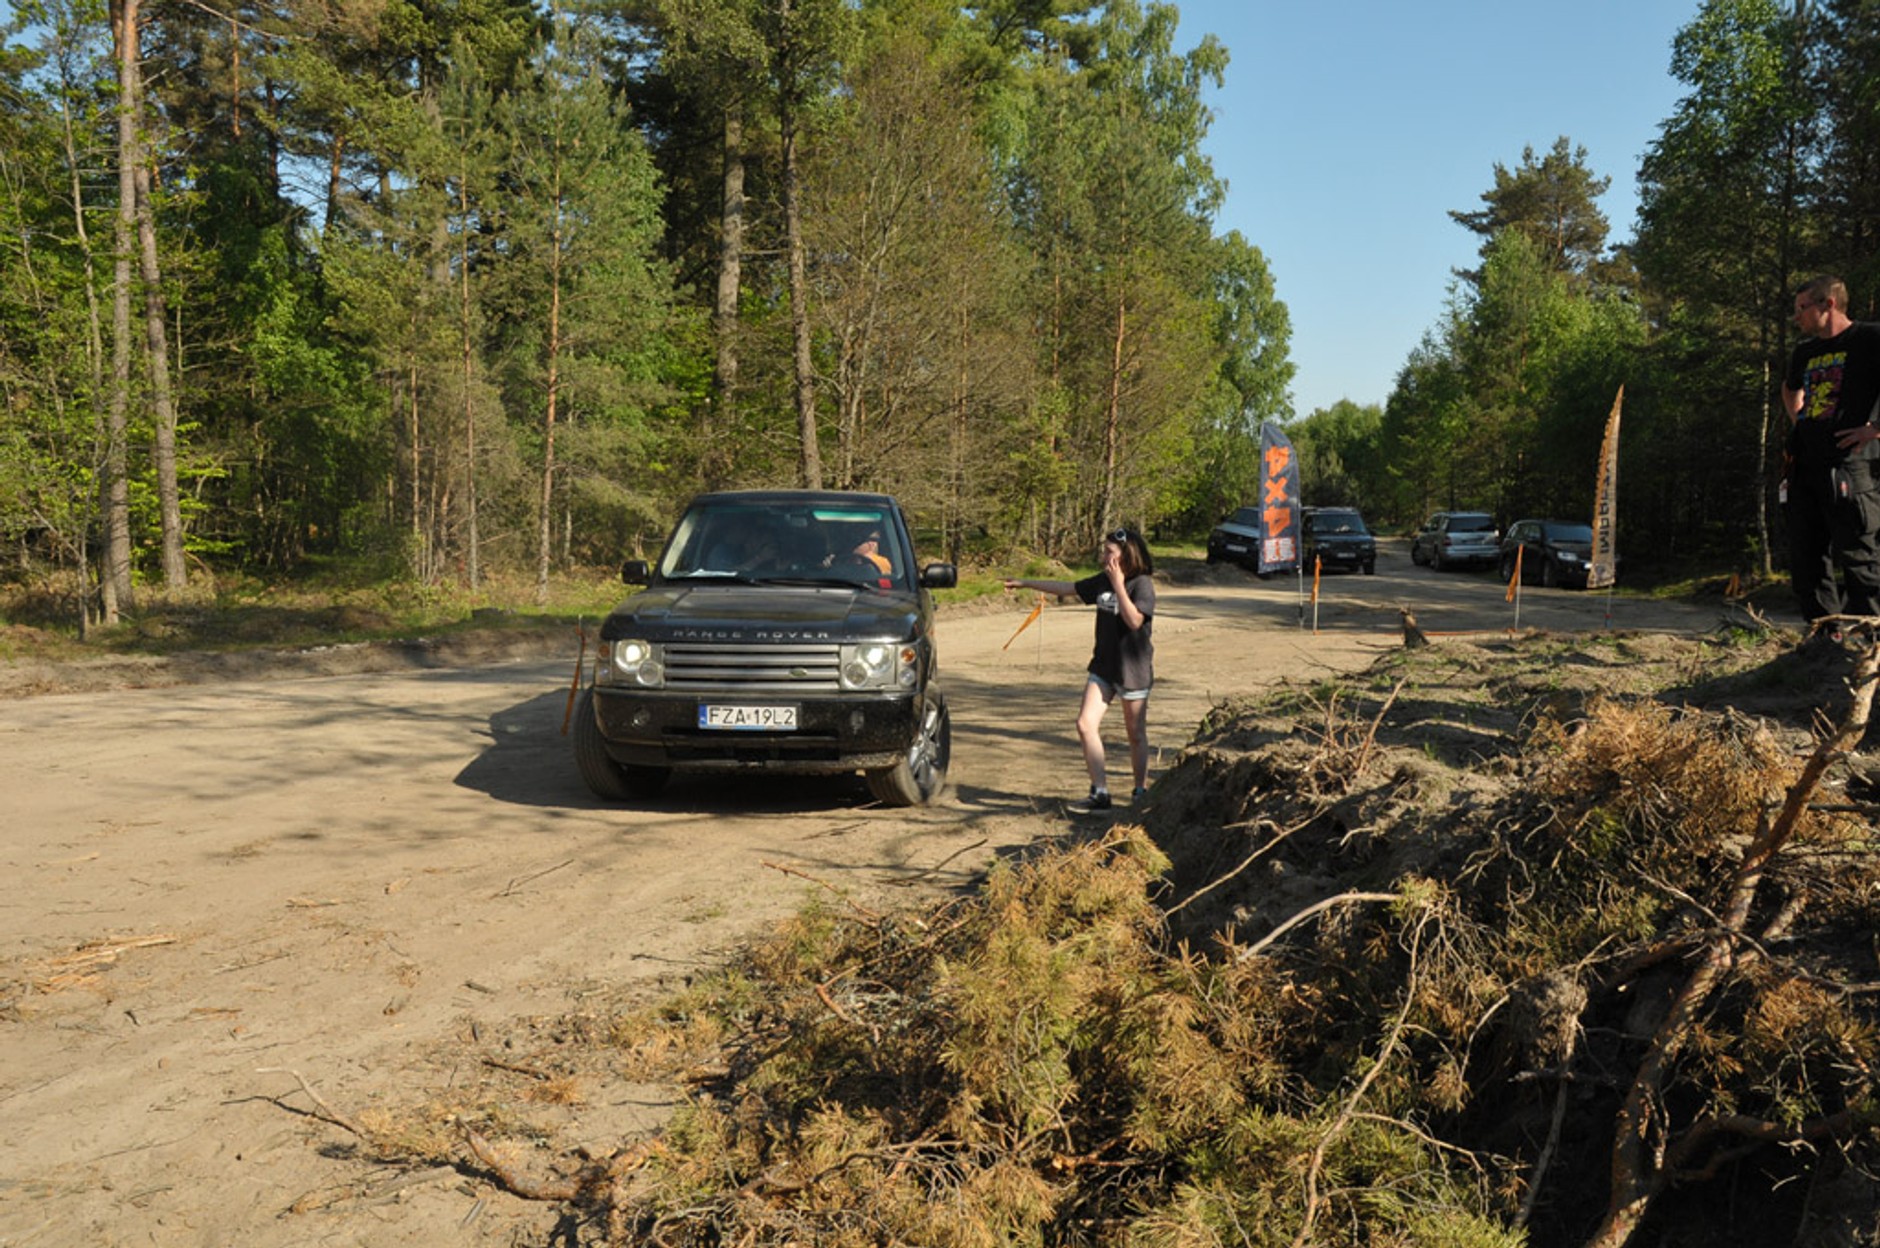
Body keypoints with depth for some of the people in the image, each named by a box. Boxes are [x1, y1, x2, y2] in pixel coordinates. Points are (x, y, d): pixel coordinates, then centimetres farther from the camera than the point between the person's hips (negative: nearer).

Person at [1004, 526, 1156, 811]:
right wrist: (1026, 583, 21)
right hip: (1104, 666, 7)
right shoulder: (1101, 582, 8)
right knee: (1085, 724, -6)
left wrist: (1118, 585, -26)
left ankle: (1141, 792, 23)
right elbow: (1067, 588, 18)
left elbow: (1134, 620, -27)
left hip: (1134, 670, -7)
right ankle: (1100, 793, -3)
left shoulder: (1142, 584, -14)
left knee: (1136, 734, 6)